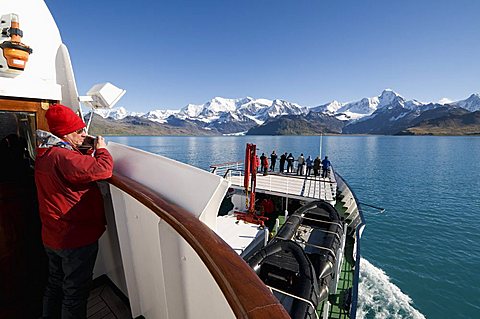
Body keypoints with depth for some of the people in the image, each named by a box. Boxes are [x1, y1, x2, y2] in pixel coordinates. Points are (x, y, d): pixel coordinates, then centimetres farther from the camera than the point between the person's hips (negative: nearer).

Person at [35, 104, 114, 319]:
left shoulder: (44, 155, 8)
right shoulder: (63, 156, -25)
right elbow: (103, 170, -33)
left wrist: (90, 154, 4)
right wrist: (101, 149, -14)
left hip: (52, 237, 10)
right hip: (77, 238, -10)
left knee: (55, 285, 28)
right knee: (75, 292, 9)